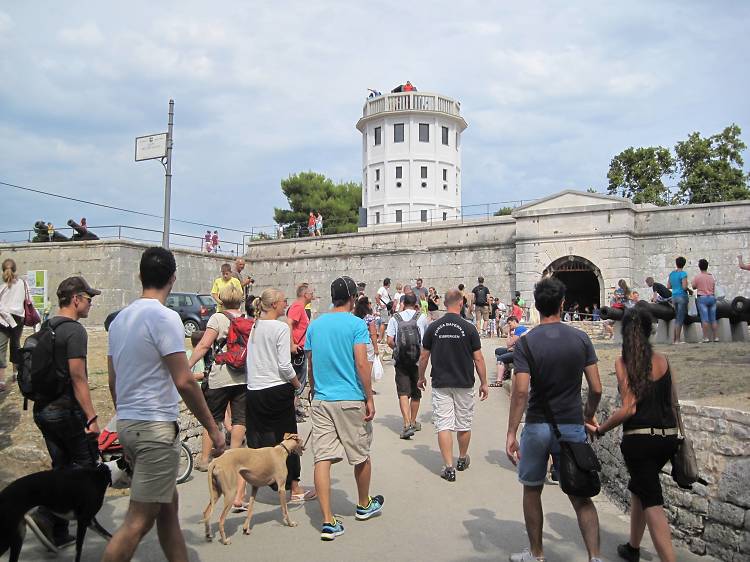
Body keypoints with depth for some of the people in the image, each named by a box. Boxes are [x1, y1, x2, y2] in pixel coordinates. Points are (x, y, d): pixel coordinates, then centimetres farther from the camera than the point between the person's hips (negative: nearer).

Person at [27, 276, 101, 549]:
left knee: (61, 467, 15)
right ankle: (45, 515, -5)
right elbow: (78, 377, -21)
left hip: (43, 410, 9)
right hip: (67, 411, -9)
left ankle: (59, 534, 19)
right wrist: (92, 417, -18)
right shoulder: (75, 331, -16)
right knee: (86, 464, 4)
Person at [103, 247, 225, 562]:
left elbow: (113, 381, 16)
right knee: (139, 520, -3)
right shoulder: (165, 317, -14)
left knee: (168, 507, 18)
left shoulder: (120, 319, 11)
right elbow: (184, 382, -18)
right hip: (156, 426, -9)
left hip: (127, 422, 9)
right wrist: (213, 429, -11)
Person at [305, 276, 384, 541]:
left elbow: (310, 366, 13)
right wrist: (370, 398, -7)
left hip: (321, 400, 4)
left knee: (322, 458, 1)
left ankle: (328, 521, -1)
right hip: (351, 400, -4)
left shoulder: (315, 325, 8)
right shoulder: (356, 324, -7)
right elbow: (361, 364, -13)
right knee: (361, 455, 15)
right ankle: (364, 505, 33)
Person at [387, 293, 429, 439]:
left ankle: (407, 424, -17)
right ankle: (413, 422, 27)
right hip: (418, 359, 1)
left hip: (400, 360, -1)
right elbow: (426, 337, 18)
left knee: (403, 392, -3)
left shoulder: (395, 318, 0)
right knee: (416, 393, 14)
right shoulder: (422, 317, 1)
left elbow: (390, 341, -6)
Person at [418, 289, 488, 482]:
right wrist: (483, 383, 6)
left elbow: (423, 357, 3)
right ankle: (462, 459, 34)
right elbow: (478, 359, -5)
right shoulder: (469, 328, -8)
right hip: (464, 384, 0)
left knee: (443, 425, 2)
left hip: (440, 384, 0)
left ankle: (449, 467, -2)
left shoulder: (433, 327, -3)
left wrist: (421, 377, 19)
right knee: (464, 425, 16)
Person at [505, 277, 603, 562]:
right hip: (572, 426, 2)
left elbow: (521, 391, -18)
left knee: (532, 490, 17)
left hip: (537, 426, -1)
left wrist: (511, 434, -13)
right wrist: (589, 416, 15)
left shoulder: (526, 343, -10)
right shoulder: (581, 339, -3)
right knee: (580, 496, 11)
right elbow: (596, 388, -3)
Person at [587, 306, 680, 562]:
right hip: (668, 437, 6)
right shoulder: (663, 360, 5)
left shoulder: (623, 362, -9)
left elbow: (629, 408, -15)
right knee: (638, 487, 24)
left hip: (639, 438, -6)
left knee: (651, 501, -1)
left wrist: (600, 429, -5)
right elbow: (672, 401, 9)